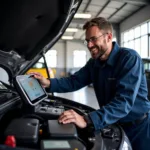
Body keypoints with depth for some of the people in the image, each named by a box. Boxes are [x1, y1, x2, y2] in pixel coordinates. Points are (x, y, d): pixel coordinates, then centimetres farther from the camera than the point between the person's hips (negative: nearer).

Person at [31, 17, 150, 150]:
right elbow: (74, 81, 2)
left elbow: (124, 101, -34)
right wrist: (49, 83, -17)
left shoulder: (129, 58, -24)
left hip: (137, 126, -6)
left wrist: (87, 120, -43)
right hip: (113, 125, 6)